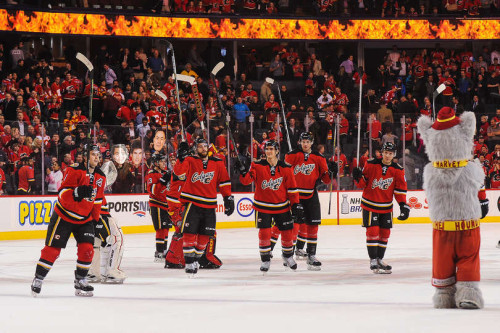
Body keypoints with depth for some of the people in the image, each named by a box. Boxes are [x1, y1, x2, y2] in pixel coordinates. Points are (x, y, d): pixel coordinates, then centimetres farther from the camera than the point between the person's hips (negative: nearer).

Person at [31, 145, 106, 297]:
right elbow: (62, 193, -21)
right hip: (64, 215, -5)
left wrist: (95, 219, 13)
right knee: (52, 248, -4)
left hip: (84, 219, 5)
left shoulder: (101, 177, 4)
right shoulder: (74, 170, -17)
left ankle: (80, 281, 8)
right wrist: (77, 192, -38)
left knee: (87, 249, -6)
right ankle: (38, 279, 8)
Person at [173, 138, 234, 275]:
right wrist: (181, 157, -28)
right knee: (189, 233, -9)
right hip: (192, 202, -4)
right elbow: (179, 172, -19)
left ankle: (196, 258, 23)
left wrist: (228, 198, 11)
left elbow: (224, 182, 13)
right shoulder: (190, 161, -3)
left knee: (205, 235, 7)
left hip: (209, 205, 4)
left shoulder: (217, 163, 7)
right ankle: (189, 263, -4)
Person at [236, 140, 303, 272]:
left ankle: (288, 256, 31)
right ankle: (265, 260, 8)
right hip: (262, 206, -1)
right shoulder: (257, 166, -5)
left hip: (282, 207, 1)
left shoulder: (285, 169, -2)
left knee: (287, 232, 5)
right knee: (264, 233, -8)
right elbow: (246, 181, -11)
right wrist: (243, 171, -31)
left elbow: (292, 189, 2)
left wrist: (296, 205, 0)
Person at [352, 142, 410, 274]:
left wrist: (403, 205, -9)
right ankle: (373, 260, -1)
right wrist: (358, 178, -26)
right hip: (369, 204, -3)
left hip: (386, 207, 3)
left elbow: (400, 190, 1)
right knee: (373, 231, -9)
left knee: (385, 233, 8)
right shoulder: (371, 164, -11)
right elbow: (362, 184, -5)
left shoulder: (398, 170, -4)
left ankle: (380, 259, 21)